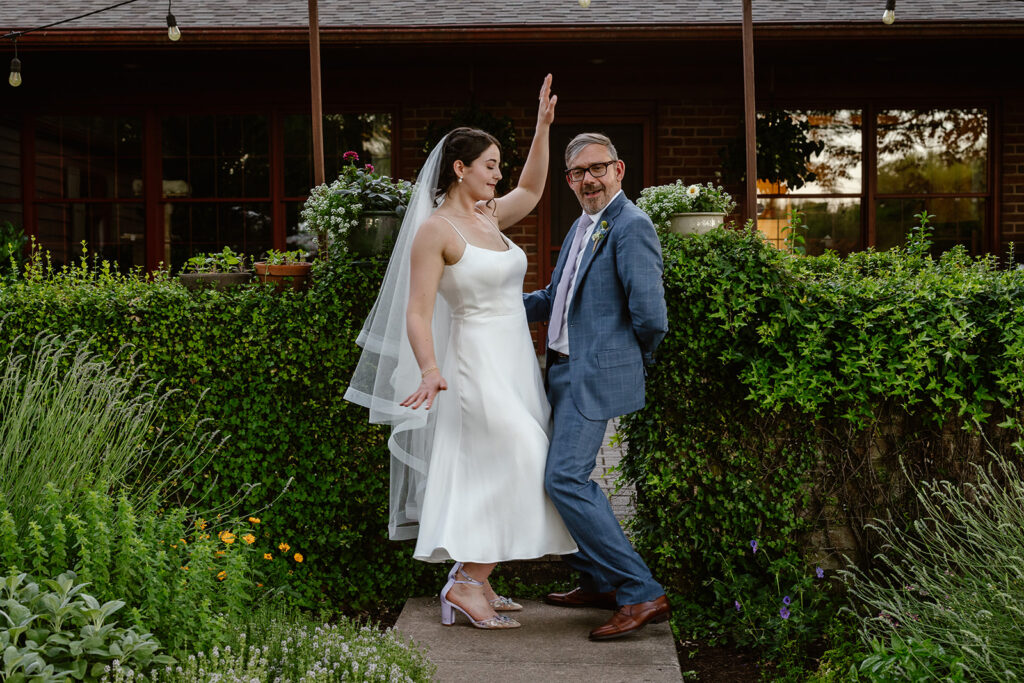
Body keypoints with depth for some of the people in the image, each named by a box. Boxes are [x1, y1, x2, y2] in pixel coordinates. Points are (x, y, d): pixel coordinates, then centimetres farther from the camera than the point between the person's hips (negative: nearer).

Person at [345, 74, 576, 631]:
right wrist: (430, 371, -31)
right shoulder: (435, 230, -12)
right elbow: (417, 313, -16)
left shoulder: (488, 217, 11)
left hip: (514, 363, 9)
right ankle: (467, 583, -5)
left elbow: (530, 190, 28)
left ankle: (475, 582, 20)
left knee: (495, 476, 11)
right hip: (479, 362, -8)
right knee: (520, 466, -13)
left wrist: (543, 126, 18)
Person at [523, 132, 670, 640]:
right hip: (567, 371, 10)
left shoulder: (631, 226, -15)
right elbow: (555, 298, 24)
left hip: (596, 374, -10)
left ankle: (641, 594, -10)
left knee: (564, 479, -14)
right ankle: (602, 583, 30)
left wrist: (638, 360, -3)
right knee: (570, 477, 16)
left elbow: (651, 316, -20)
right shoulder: (582, 226, 16)